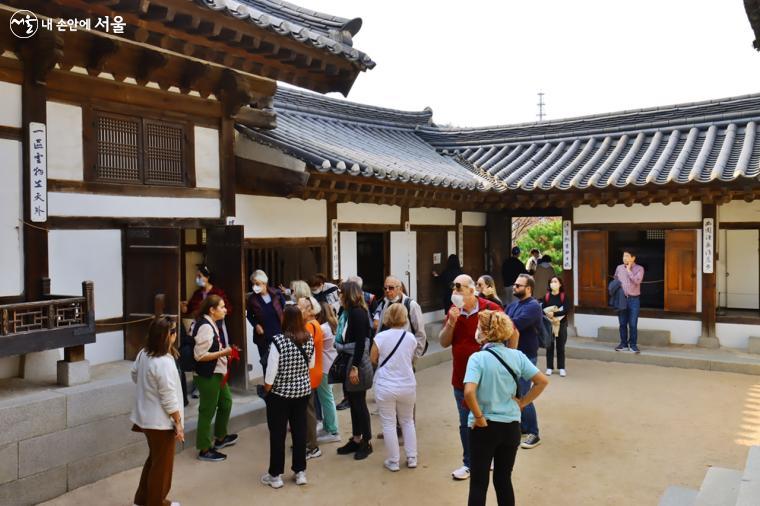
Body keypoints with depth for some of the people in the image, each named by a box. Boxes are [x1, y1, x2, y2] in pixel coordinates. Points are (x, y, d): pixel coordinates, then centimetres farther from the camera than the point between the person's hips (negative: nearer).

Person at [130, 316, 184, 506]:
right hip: (161, 421, -9)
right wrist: (178, 422, -16)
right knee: (162, 463, 10)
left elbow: (134, 376, 17)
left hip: (146, 417, 9)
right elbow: (169, 399, -25)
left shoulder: (143, 354, -1)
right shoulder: (164, 363, -28)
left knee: (154, 458, 26)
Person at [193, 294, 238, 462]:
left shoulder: (212, 324, 9)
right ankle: (204, 449, 14)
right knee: (208, 411, 1)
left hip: (216, 373, 11)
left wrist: (225, 351, 5)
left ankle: (220, 437, 40)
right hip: (207, 376, -10)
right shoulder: (205, 327, -22)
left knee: (226, 402, 23)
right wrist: (222, 353, -21)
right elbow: (199, 355, -24)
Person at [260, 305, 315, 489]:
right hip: (303, 391, 5)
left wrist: (267, 388, -1)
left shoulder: (278, 340, -21)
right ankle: (300, 471, 22)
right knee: (300, 430, 14)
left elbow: (271, 371, -17)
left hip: (280, 393, -5)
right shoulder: (309, 339, -5)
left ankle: (275, 475, 17)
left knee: (277, 433, 8)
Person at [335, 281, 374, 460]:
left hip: (358, 363, -9)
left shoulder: (358, 313, -16)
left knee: (359, 403, 2)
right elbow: (345, 340, 10)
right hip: (348, 361, 9)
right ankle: (356, 440, 27)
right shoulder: (350, 312, 9)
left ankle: (367, 442, 16)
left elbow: (361, 342, -21)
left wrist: (355, 367, -22)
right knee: (353, 402, 15)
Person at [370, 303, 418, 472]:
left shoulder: (381, 337, -12)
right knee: (408, 421, 19)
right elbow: (411, 359, 8)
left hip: (386, 387, -3)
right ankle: (411, 458, 23)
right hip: (408, 386, 3)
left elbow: (373, 360, -3)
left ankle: (393, 462, 14)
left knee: (389, 424, 8)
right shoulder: (411, 337, -4)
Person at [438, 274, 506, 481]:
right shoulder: (454, 311, 0)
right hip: (461, 378, 4)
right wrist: (451, 322, -16)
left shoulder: (490, 309, -16)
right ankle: (469, 463, 30)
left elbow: (513, 333, -5)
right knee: (466, 423, 15)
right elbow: (443, 343, -1)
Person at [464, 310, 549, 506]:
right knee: (504, 479, 18)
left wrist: (479, 417, -15)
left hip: (485, 427, -4)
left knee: (479, 482, 9)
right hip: (511, 426, 4)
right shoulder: (517, 356, -2)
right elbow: (542, 381, -2)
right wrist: (522, 402, 3)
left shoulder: (478, 358, -16)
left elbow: (469, 392, -29)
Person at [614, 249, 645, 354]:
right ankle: (623, 344, 18)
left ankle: (633, 345, 12)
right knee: (622, 324, 8)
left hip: (634, 299, -3)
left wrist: (628, 270, -13)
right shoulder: (619, 268, 7)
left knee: (633, 324, 0)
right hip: (621, 299, 3)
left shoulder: (639, 268, -4)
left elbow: (637, 281, -19)